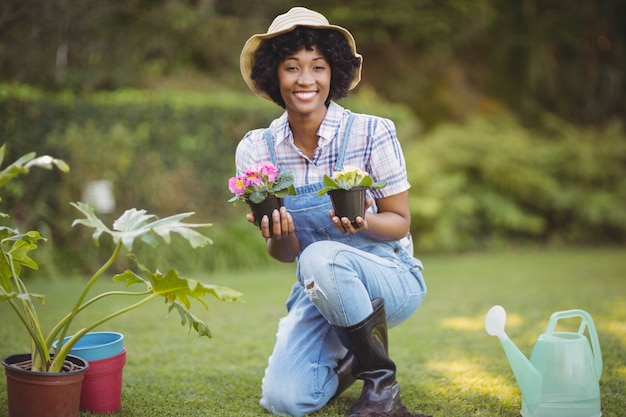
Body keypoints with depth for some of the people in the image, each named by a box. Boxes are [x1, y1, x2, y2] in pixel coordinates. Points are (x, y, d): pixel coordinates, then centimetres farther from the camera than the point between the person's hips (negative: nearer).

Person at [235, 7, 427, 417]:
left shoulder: (373, 133, -15)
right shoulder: (256, 151, -6)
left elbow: (400, 222, -7)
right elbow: (285, 254, -2)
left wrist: (363, 223, -30)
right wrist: (278, 237, -26)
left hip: (391, 278, -3)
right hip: (318, 289, 3)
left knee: (321, 258, -35)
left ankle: (381, 379, -9)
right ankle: (345, 359, 20)